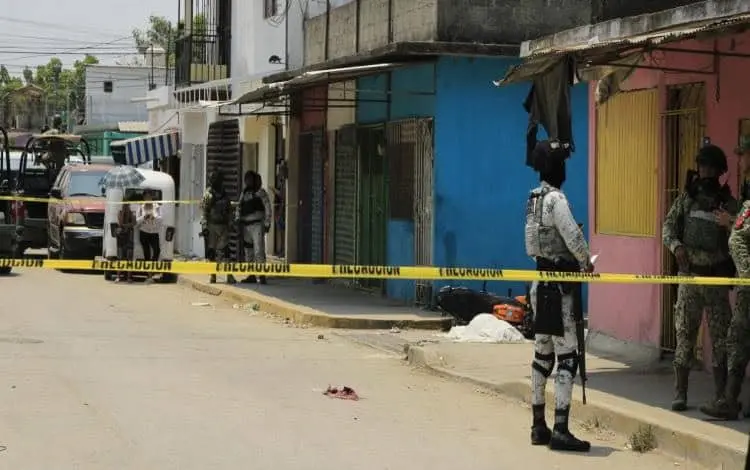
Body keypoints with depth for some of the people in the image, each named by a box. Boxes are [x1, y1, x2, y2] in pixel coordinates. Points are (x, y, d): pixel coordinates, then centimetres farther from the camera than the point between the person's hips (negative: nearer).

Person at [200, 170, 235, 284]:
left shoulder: (225, 195, 11)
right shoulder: (208, 194, -2)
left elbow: (229, 211, 16)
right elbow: (204, 211, -6)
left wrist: (229, 224, 11)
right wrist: (204, 227, -12)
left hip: (223, 226, 3)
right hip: (211, 225, -3)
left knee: (223, 251, -5)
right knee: (211, 251, 2)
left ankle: (229, 276, -12)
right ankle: (212, 275, 8)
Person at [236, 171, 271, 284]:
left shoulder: (261, 192, -3)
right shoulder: (244, 193, 14)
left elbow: (268, 209, -4)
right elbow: (239, 207, 18)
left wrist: (267, 223, -9)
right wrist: (238, 221, 8)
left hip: (257, 225, -6)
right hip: (246, 225, 6)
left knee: (259, 250, -14)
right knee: (248, 251, 8)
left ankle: (262, 275, -15)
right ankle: (251, 276, 13)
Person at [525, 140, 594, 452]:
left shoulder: (535, 198, 11)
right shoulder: (556, 199, -16)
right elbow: (574, 237, -22)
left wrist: (577, 262, 11)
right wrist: (587, 263, -2)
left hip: (540, 283, 9)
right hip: (557, 286, -9)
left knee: (543, 355, 13)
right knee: (567, 356, -9)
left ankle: (539, 426, 18)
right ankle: (560, 430, -13)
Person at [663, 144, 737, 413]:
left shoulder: (728, 204, 1)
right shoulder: (687, 197, 6)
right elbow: (668, 226, 6)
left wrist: (729, 225, -24)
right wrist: (676, 246, -13)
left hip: (717, 278, -1)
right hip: (689, 275, 1)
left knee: (720, 337, 2)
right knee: (684, 335, 2)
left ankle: (721, 396, 9)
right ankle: (680, 394, 8)